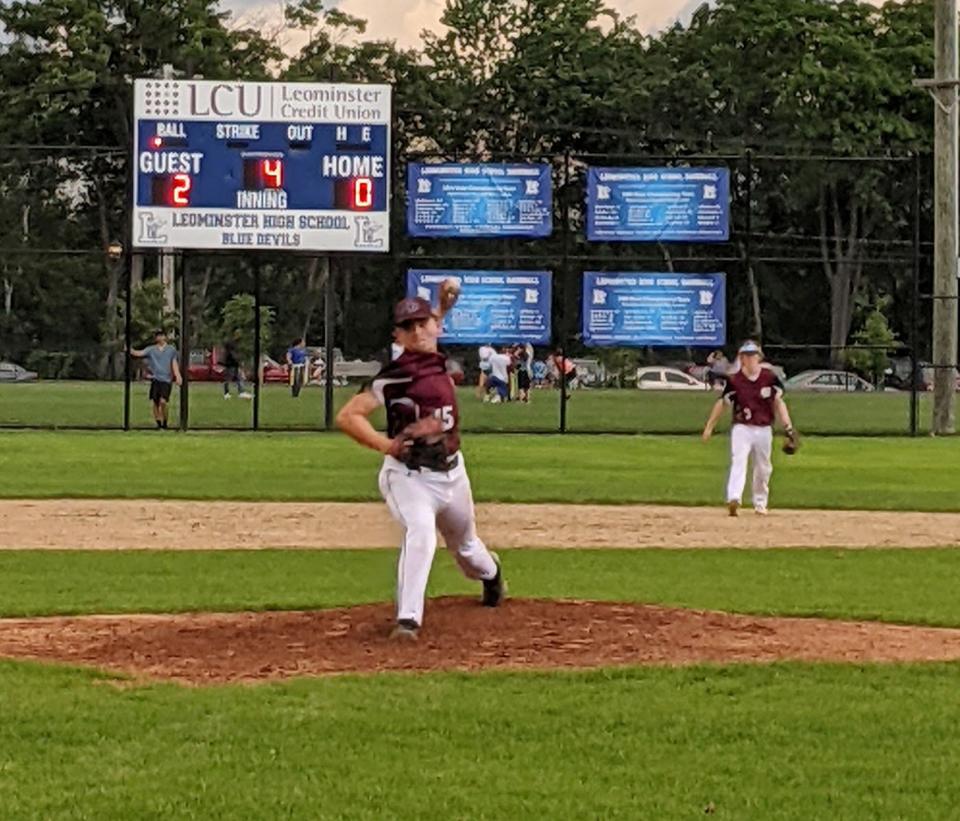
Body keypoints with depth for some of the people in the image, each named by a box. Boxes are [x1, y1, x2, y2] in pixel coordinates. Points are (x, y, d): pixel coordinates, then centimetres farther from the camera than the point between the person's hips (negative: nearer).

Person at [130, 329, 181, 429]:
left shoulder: (171, 349, 8)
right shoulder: (151, 349, 9)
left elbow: (174, 364, 7)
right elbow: (140, 353, -2)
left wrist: (177, 376, -6)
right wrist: (130, 351, -19)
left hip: (166, 380, -2)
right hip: (155, 379, 2)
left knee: (163, 401, -15)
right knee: (155, 402, -2)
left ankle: (164, 423, 2)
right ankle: (158, 424, 11)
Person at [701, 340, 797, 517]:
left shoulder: (770, 378, -1)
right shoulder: (734, 380, -5)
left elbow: (778, 402, 4)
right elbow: (722, 403, 3)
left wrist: (788, 427, -3)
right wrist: (709, 427, 2)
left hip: (764, 430, 2)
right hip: (742, 429, -2)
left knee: (763, 468, 12)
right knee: (738, 461, -21)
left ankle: (760, 503, 29)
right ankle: (734, 499, -36)